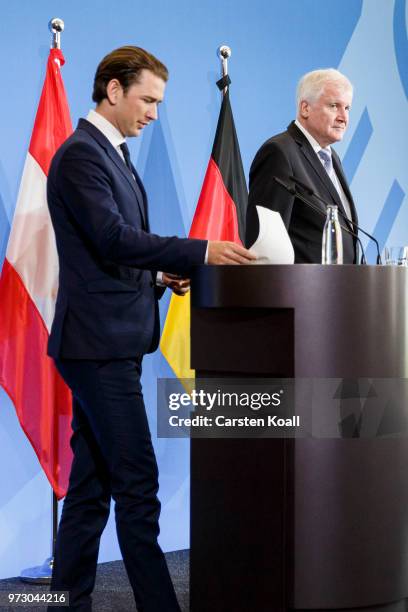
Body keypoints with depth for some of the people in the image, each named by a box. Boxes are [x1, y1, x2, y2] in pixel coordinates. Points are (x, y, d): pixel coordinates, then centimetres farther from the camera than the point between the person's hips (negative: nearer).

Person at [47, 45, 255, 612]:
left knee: (91, 486, 12)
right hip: (100, 341, -10)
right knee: (138, 484, -7)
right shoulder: (81, 153, -12)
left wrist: (160, 275, 10)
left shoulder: (111, 154, 20)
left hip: (108, 343, 10)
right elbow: (112, 237, -22)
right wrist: (201, 252, -23)